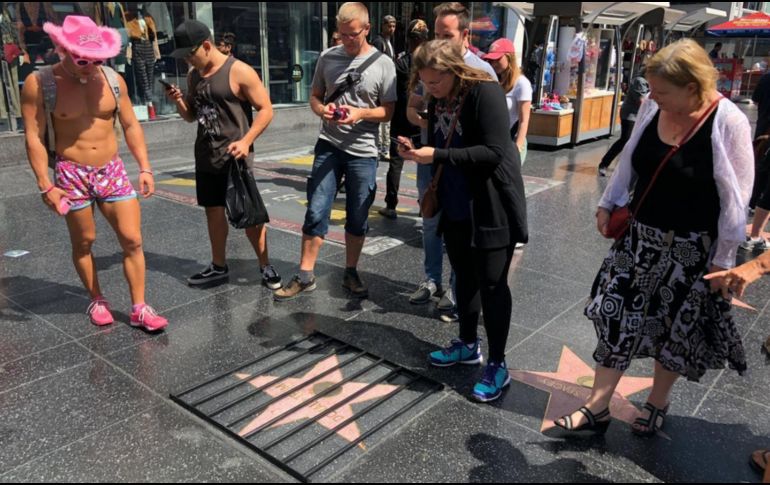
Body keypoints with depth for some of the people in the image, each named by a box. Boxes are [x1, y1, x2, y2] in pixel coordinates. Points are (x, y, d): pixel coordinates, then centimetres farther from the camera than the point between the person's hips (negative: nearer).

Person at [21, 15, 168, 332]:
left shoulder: (113, 79, -1)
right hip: (72, 175, -2)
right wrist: (45, 186, -12)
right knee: (83, 242, 12)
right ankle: (97, 301, 31)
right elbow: (34, 137, -8)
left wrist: (144, 168, 0)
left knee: (132, 240, -2)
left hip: (113, 172, 2)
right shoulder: (39, 84, -9)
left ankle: (139, 309, 7)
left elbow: (131, 125, 6)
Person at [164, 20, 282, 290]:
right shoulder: (193, 75, 9)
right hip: (205, 156, 7)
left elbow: (266, 110, -12)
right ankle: (219, 267, 25)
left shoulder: (239, 72, -12)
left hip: (234, 156, -7)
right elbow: (191, 116, 17)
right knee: (214, 211, 13)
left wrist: (246, 141, -23)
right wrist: (178, 101, -4)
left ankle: (266, 267, 11)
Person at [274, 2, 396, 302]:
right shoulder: (328, 58, 4)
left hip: (363, 152, -1)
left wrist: (360, 113, -19)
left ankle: (351, 274, 26)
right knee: (316, 212, 0)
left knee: (358, 218, 8)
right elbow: (314, 97, 12)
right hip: (328, 147, 2)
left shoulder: (383, 64, -3)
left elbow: (389, 112, -2)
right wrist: (322, 109, -11)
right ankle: (305, 277, 12)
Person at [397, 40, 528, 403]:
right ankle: (468, 345, 35)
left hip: (492, 209, -7)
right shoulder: (438, 99, 6)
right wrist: (417, 151, -6)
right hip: (456, 207, 8)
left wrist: (437, 155, -26)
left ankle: (497, 365, 14)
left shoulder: (485, 93, -18)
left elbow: (493, 153, -25)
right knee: (464, 277, 17)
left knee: (491, 284, -1)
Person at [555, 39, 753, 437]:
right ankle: (598, 407, 18)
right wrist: (609, 203, 12)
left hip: (690, 248, -4)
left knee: (674, 331, 12)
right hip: (639, 235, 5)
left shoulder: (727, 123, -19)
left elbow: (735, 199, -14)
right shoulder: (652, 108, -4)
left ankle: (657, 404, 37)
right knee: (617, 317, 6)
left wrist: (724, 258, -11)